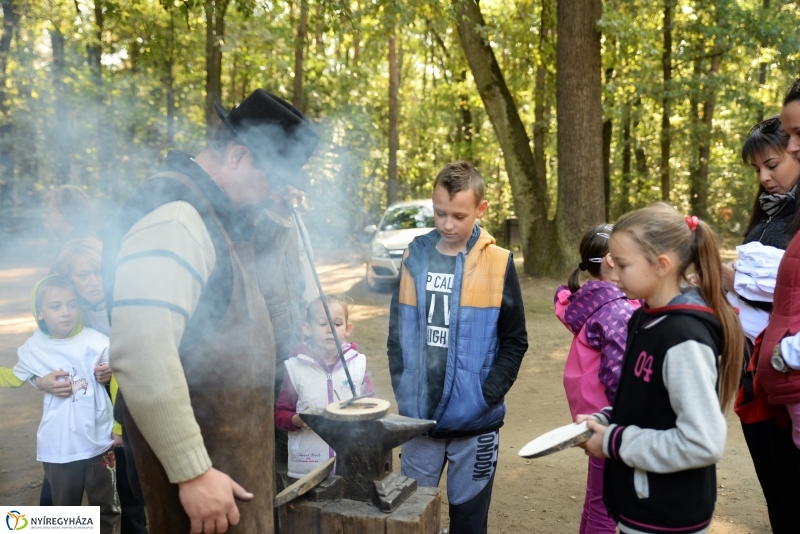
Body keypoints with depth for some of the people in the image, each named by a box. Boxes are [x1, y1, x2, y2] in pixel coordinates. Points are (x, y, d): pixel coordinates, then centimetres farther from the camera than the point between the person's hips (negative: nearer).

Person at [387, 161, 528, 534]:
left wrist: (487, 397, -11)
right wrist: (403, 390, -3)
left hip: (474, 420, -2)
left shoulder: (498, 264, -6)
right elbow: (397, 333, 6)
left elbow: (514, 341, -3)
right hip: (419, 417, 3)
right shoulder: (415, 258, 2)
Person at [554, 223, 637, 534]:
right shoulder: (617, 310, -22)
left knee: (597, 496, 24)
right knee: (605, 504, 6)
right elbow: (617, 375, -25)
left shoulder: (588, 301, 4)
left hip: (593, 413, 9)